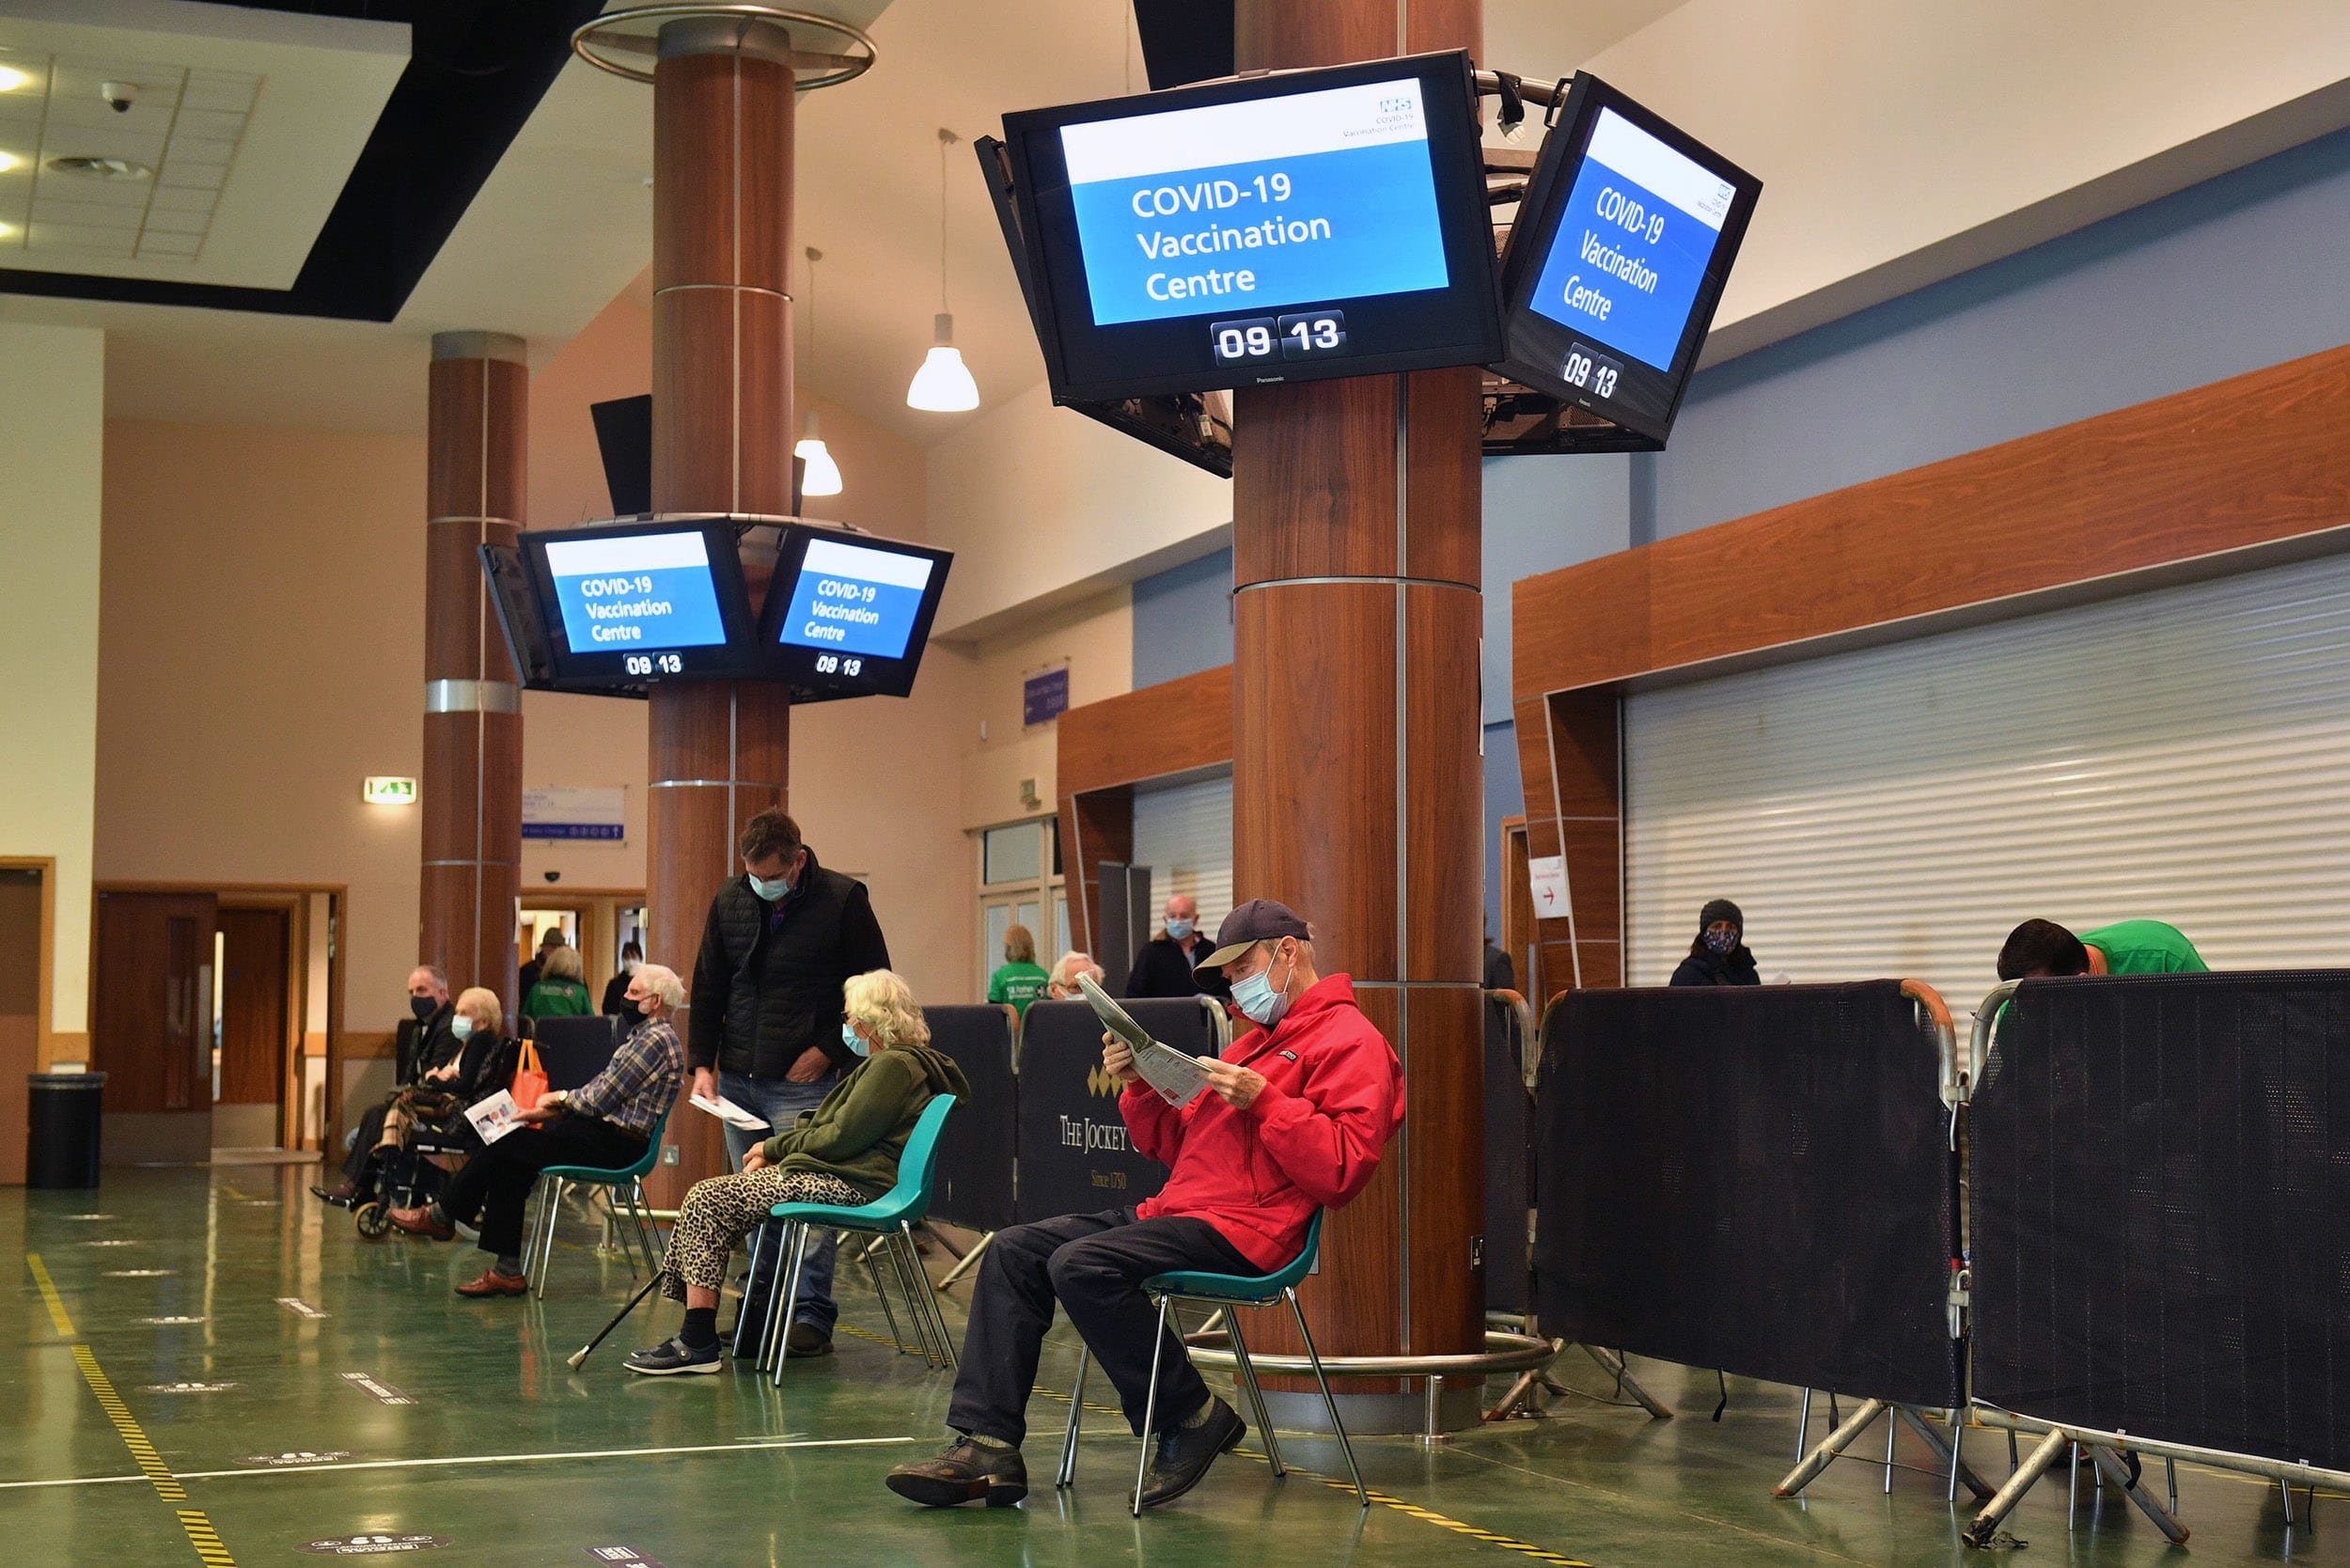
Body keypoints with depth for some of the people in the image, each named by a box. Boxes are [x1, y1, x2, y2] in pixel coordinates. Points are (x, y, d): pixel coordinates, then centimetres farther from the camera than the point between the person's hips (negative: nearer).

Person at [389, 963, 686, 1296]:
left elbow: (599, 1100, -17)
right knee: (508, 1165, 1)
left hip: (614, 1144, -10)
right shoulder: (647, 1036, 19)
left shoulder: (655, 1041, -16)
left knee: (506, 1148, -4)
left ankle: (440, 1215, 16)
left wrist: (562, 1098, 1)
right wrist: (553, 1108, 8)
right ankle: (506, 1271, -1)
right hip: (607, 1134, 10)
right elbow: (601, 1092, 19)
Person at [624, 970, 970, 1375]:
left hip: (849, 1187, -11)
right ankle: (695, 1334, 3)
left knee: (708, 1201, -15)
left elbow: (841, 1138, -17)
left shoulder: (894, 1065, -12)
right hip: (839, 1177, 11)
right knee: (708, 1197, 7)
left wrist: (774, 1147, -4)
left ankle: (698, 1345, -15)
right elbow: (839, 1127, 20)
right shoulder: (890, 1062, 21)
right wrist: (773, 1150, 7)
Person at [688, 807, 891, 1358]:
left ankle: (812, 1317, -1)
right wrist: (702, 1062, 5)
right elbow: (707, 990, 15)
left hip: (803, 1082, -5)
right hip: (737, 1079, 5)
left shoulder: (843, 900, -5)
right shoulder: (730, 903, 8)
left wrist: (829, 1050, -7)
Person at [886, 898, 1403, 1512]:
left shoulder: (1350, 1041, -3)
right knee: (1015, 1251, -2)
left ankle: (1193, 1419, -12)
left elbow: (1343, 1168, -17)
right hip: (1177, 1210, 10)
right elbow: (1175, 1146, 26)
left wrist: (1262, 1101, -20)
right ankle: (987, 1447, -10)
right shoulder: (1260, 1040, 27)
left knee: (1081, 1265, -28)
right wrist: (1141, 1086, 8)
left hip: (1241, 1230, -10)